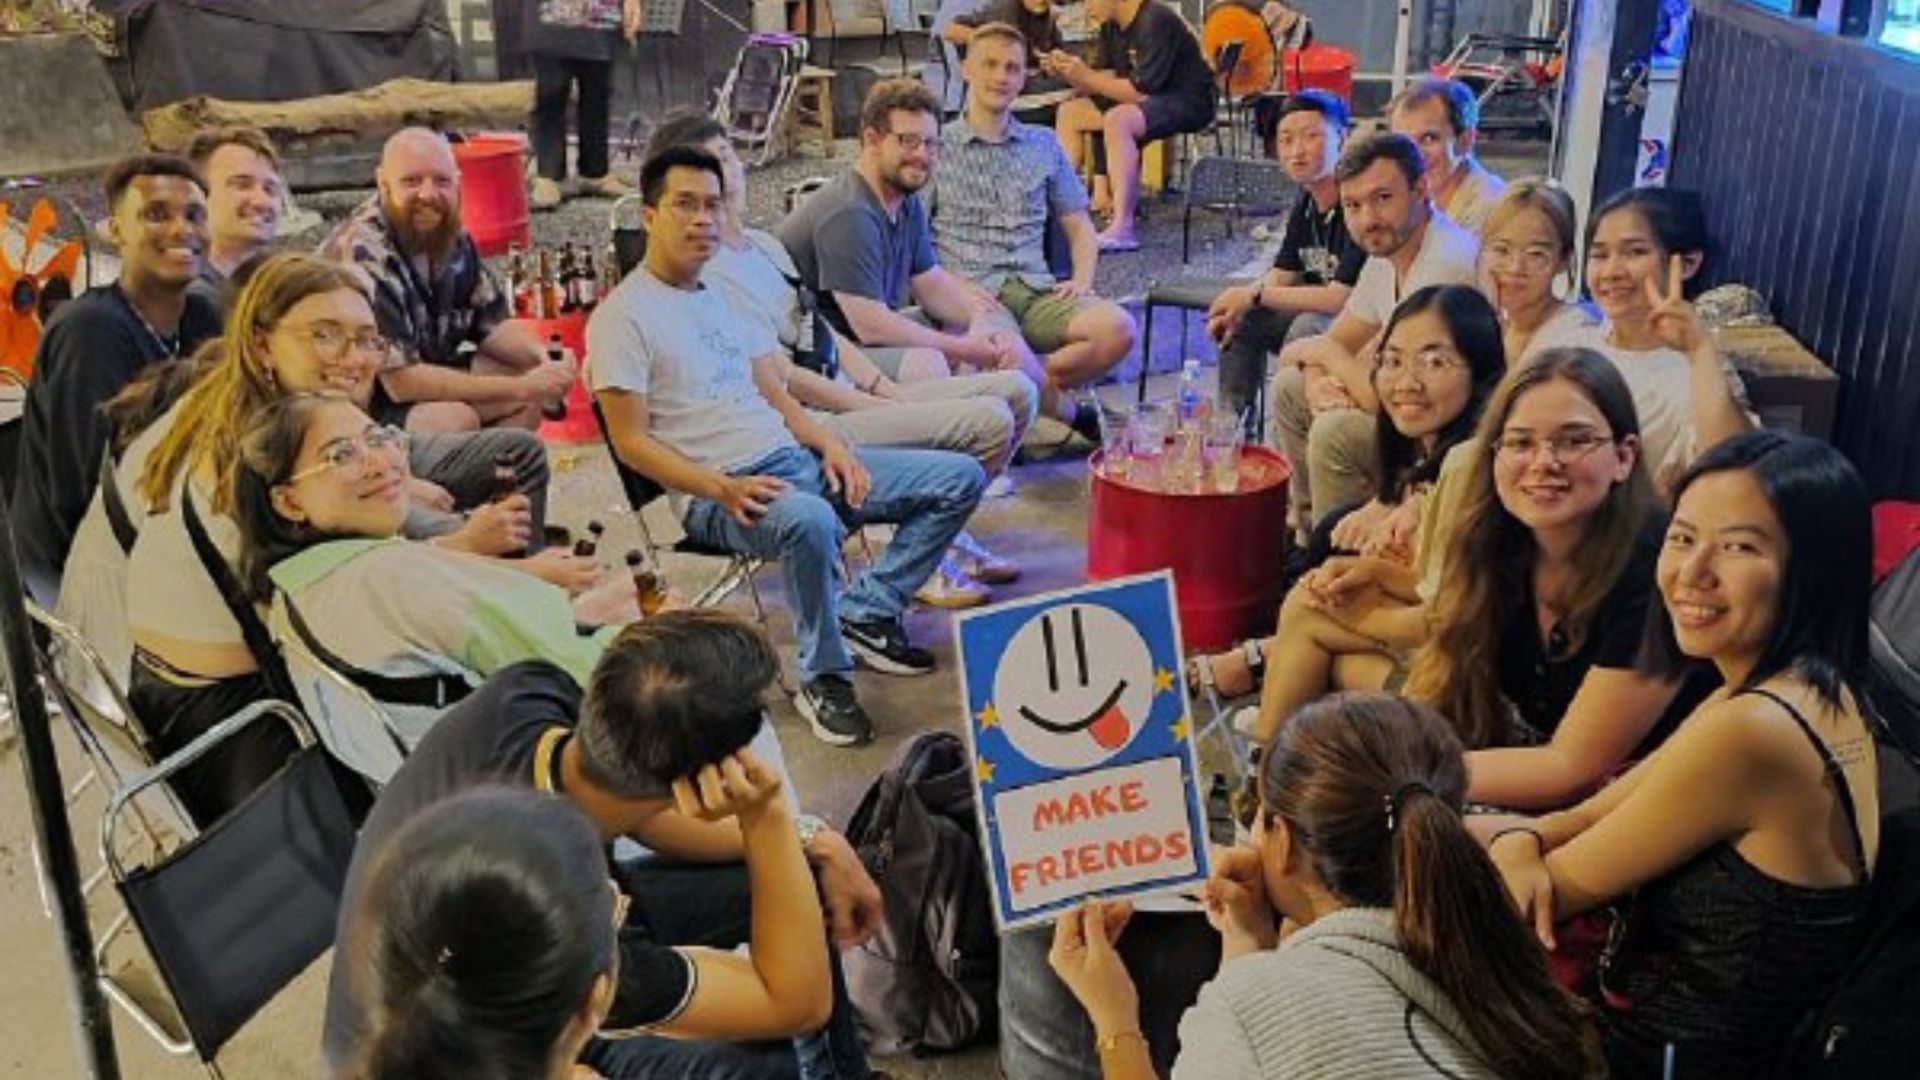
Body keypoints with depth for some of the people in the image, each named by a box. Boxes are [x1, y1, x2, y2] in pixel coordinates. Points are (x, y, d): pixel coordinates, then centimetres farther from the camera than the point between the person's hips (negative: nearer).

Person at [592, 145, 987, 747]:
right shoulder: (622, 315, -3)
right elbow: (632, 441, -9)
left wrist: (830, 444, -1)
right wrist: (723, 488, -22)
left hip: (797, 458, 8)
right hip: (719, 493, -8)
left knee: (961, 479, 1)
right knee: (811, 520, -42)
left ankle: (866, 611, 2)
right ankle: (823, 677, -18)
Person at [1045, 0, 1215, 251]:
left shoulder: (1155, 21, -21)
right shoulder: (1111, 26, 5)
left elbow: (1141, 91, -26)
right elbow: (1106, 79, 1)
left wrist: (1086, 76, -24)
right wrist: (1066, 73, -14)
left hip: (1188, 102, -10)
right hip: (1143, 99, 10)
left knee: (1117, 119, -35)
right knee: (1069, 112, 4)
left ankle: (1122, 229, -40)